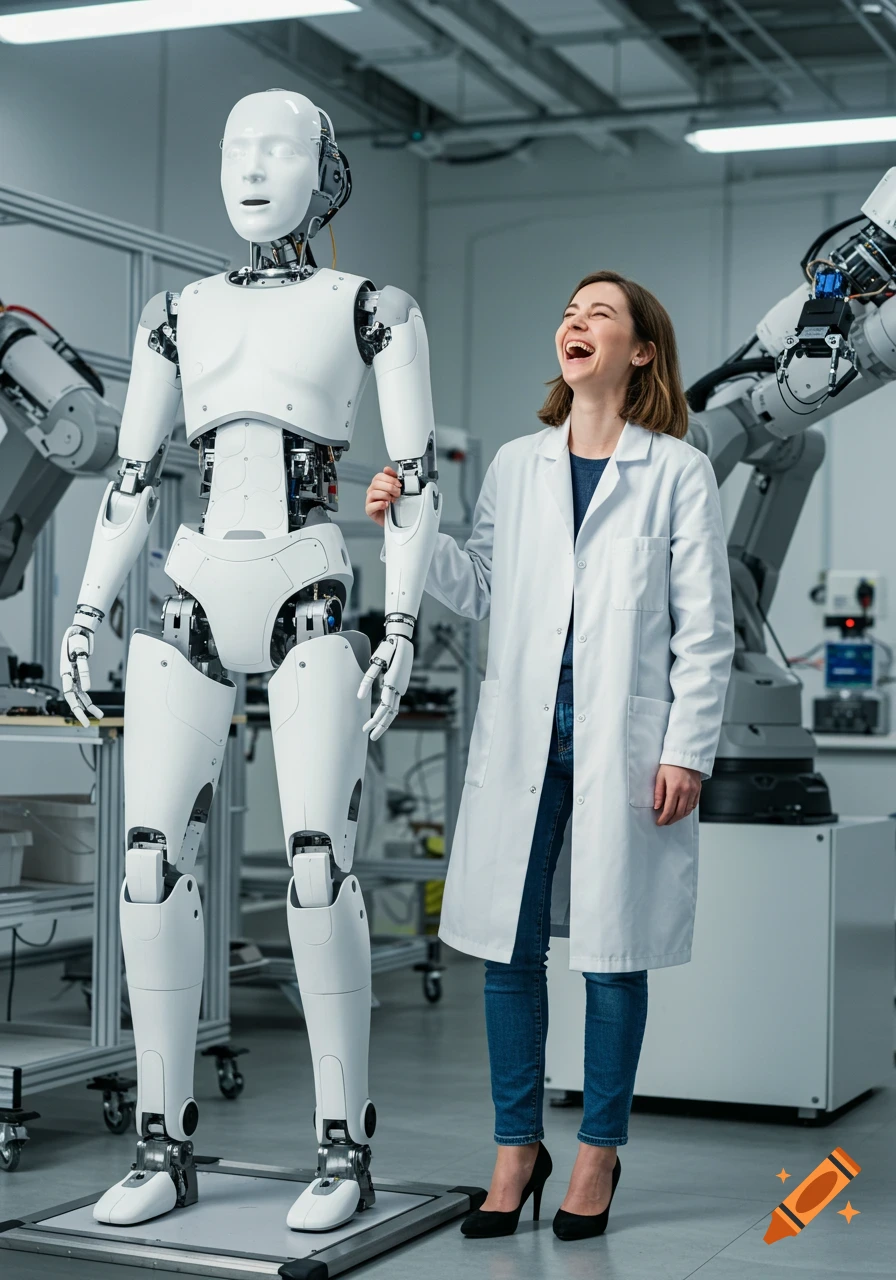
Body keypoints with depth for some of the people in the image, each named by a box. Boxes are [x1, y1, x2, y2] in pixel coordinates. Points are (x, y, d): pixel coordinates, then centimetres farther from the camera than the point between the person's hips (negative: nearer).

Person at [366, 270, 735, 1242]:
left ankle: (598, 1153, 19)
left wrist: (687, 752, -7)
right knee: (509, 947, 5)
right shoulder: (515, 465, 11)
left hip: (624, 742, -3)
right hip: (522, 735, 3)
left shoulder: (678, 472, 0)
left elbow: (704, 628, -1)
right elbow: (479, 592, 13)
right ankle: (517, 1148, 19)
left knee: (613, 953, 5)